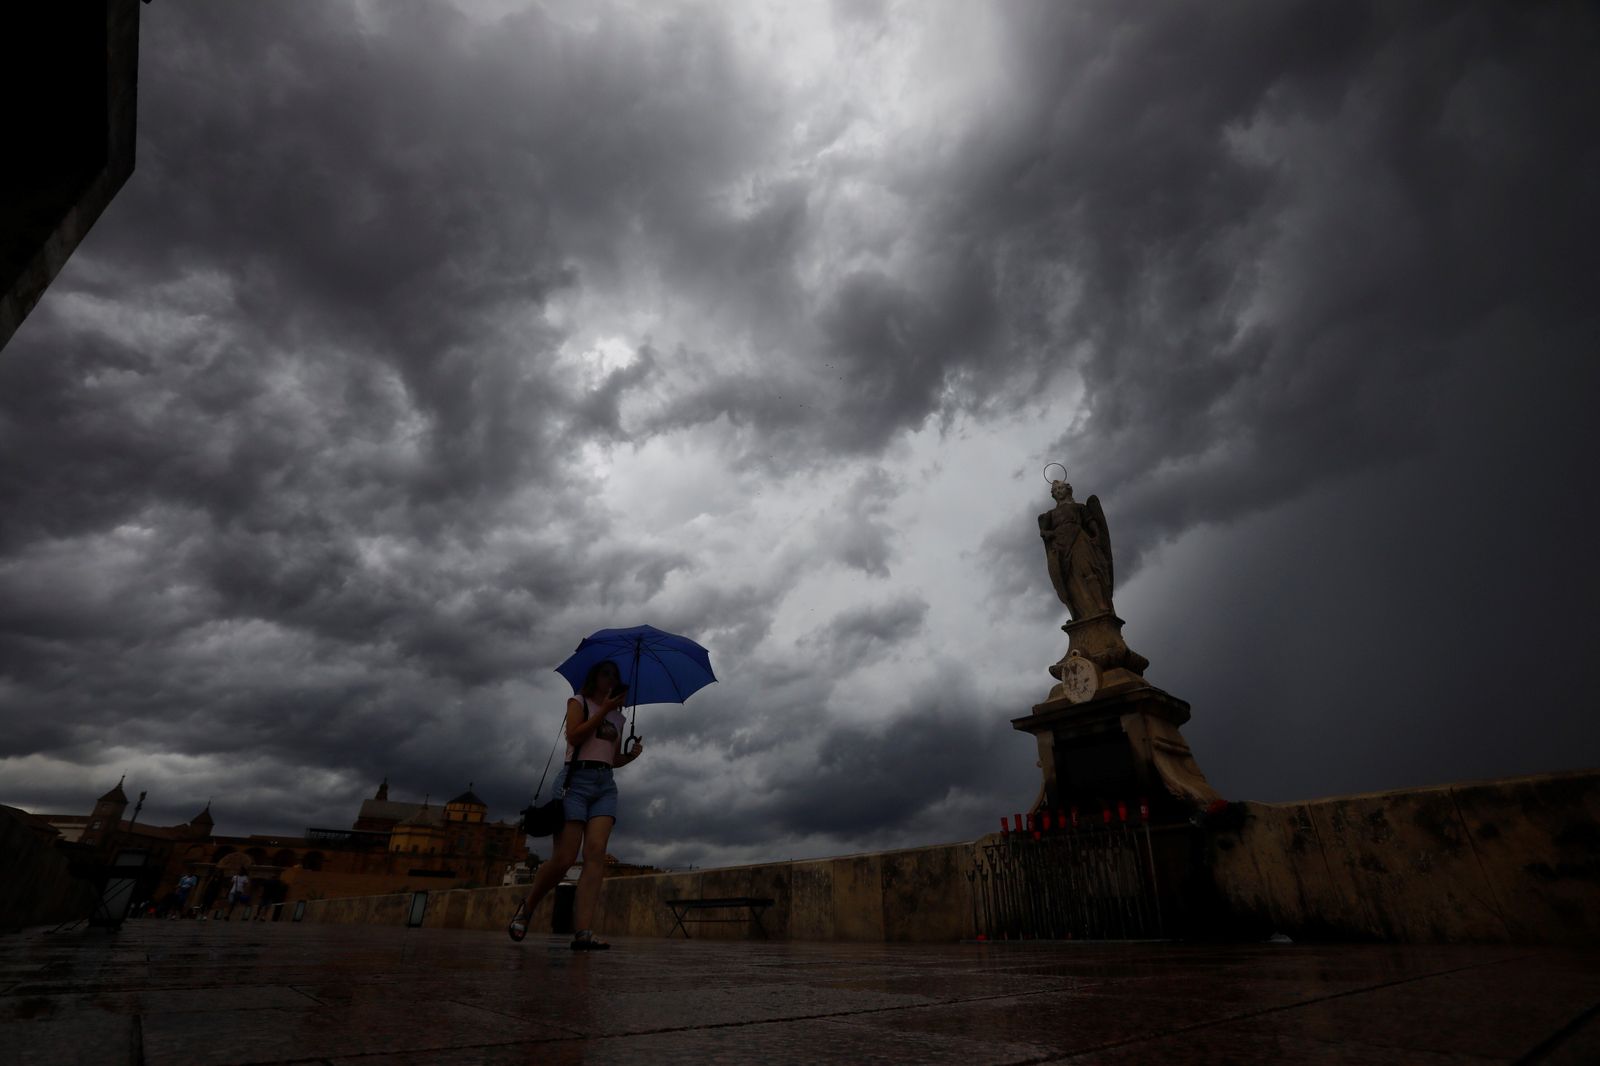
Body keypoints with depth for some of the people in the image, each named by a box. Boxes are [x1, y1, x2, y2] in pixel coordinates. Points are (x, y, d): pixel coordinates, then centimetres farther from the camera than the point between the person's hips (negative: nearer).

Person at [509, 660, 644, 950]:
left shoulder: (618, 717, 23)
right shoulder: (579, 702, 10)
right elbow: (574, 736, -7)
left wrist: (631, 755, 3)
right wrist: (604, 709, -11)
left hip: (606, 785, 5)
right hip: (578, 779, -4)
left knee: (596, 854, -14)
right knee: (564, 858, -10)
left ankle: (583, 931, -20)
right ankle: (526, 907, 18)